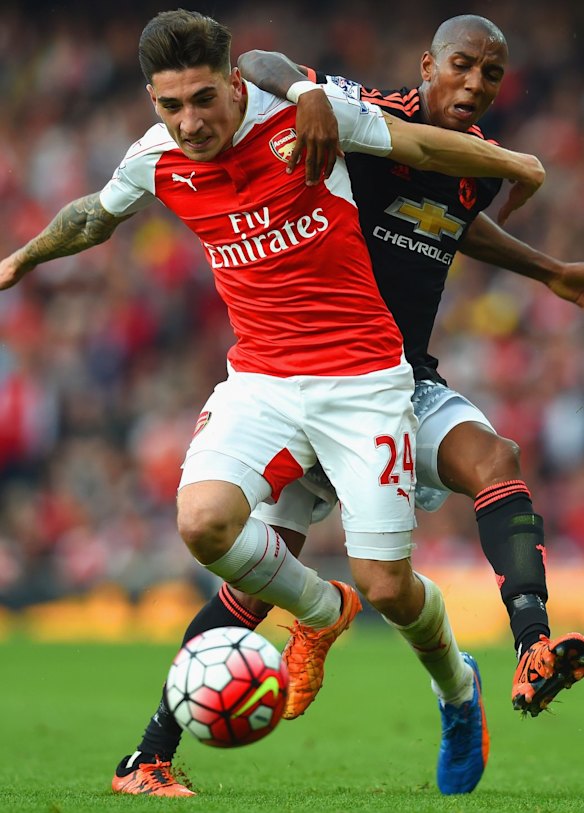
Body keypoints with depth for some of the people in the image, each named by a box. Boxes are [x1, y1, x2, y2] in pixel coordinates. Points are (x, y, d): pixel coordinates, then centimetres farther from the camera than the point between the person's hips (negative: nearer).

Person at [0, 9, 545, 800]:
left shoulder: (305, 112, -11)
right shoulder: (156, 161, -1)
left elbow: (416, 143, 5)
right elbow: (95, 215, 23)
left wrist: (512, 165, 20)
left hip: (361, 376, -3)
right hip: (259, 378, 3)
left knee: (387, 588, -5)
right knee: (202, 520, -26)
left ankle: (457, 687, 32)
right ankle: (319, 610, 7)